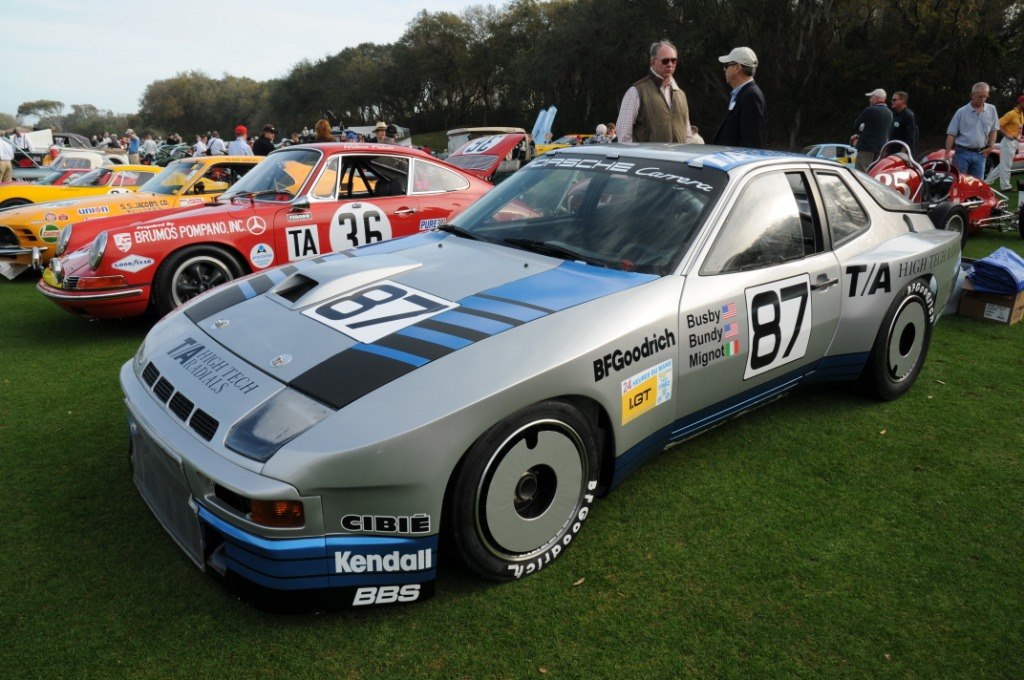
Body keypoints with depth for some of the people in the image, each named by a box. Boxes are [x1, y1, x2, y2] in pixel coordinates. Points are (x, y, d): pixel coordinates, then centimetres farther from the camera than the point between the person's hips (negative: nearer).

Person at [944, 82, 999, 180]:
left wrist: (990, 146, 4)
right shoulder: (962, 112, -2)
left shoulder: (991, 110, 8)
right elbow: (951, 134, -4)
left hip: (980, 154, 3)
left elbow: (994, 130, 15)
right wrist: (947, 153, -12)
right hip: (962, 153, -3)